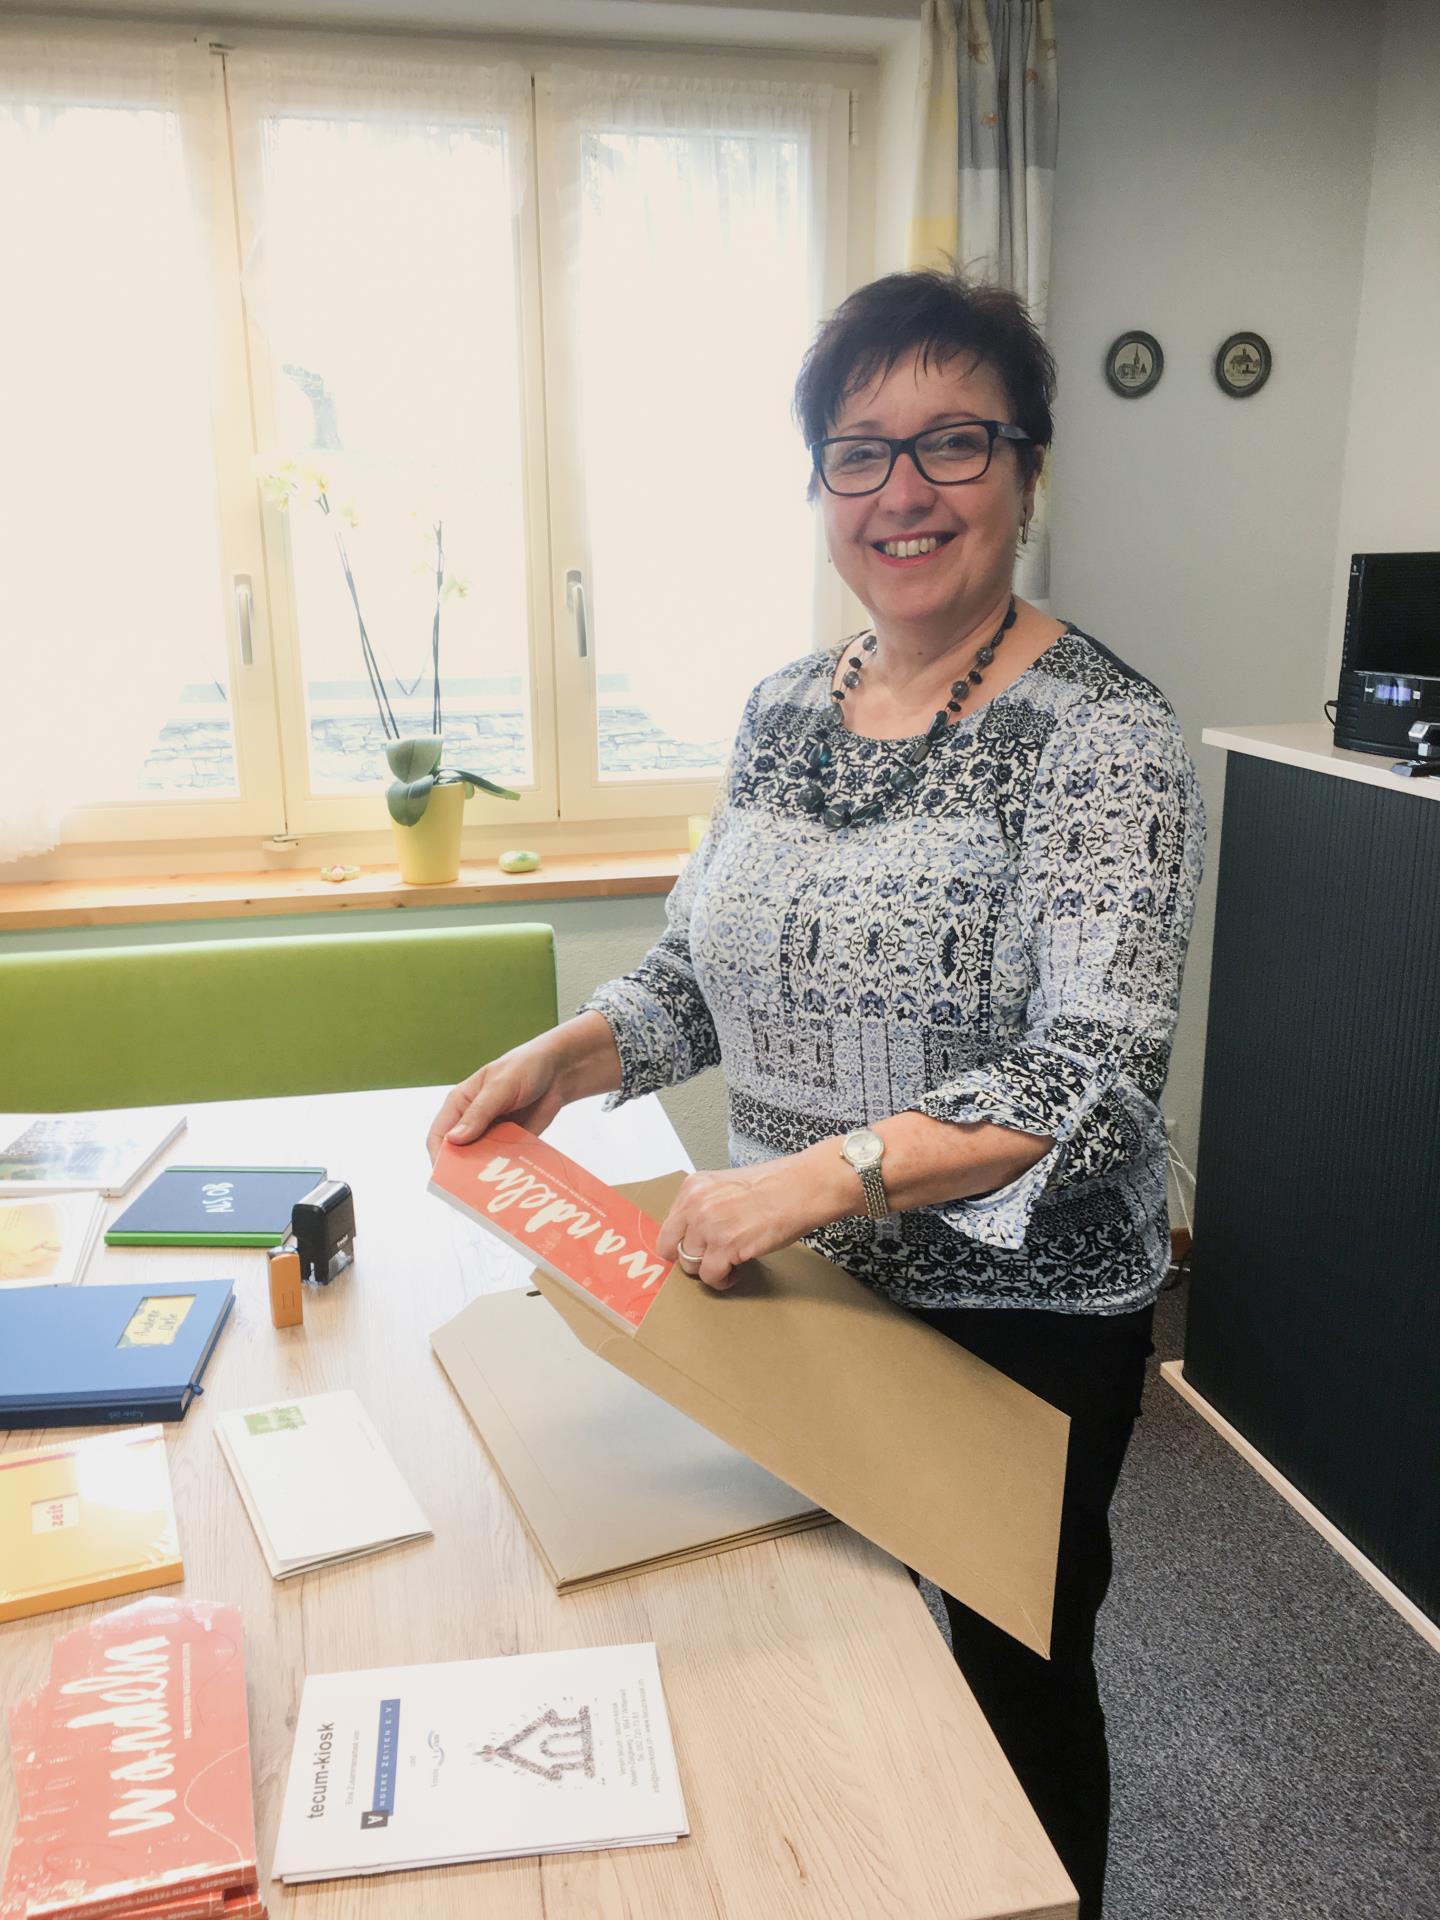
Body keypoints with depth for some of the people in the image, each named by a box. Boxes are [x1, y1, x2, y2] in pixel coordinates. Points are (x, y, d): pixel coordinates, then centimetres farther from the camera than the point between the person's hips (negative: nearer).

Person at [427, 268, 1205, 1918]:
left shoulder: (1101, 735, -18)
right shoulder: (783, 709, 2)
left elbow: (1091, 1076, -25)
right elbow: (700, 963, 9)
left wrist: (825, 1173, -35)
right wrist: (560, 1059, -7)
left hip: (1016, 1311, -5)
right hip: (805, 1289, 6)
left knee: (1017, 1661, 17)